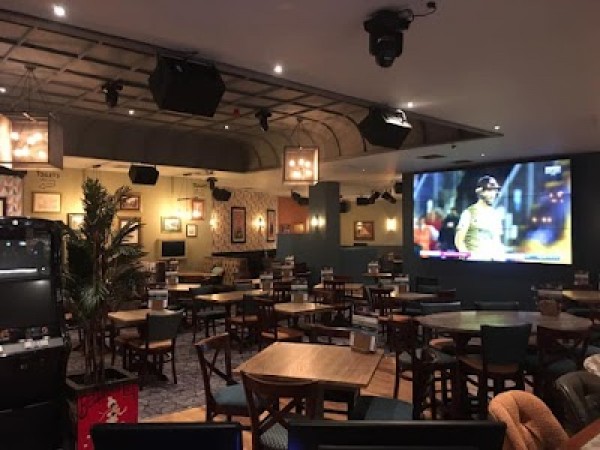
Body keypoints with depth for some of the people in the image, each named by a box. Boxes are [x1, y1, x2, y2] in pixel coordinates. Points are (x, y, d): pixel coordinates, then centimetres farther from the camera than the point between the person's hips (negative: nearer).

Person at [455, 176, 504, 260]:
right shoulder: (469, 213, -3)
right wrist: (469, 256, -17)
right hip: (474, 259, -5)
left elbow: (497, 241, 18)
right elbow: (459, 240, -6)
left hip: (493, 259, 5)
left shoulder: (496, 214, 13)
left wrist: (501, 256, 3)